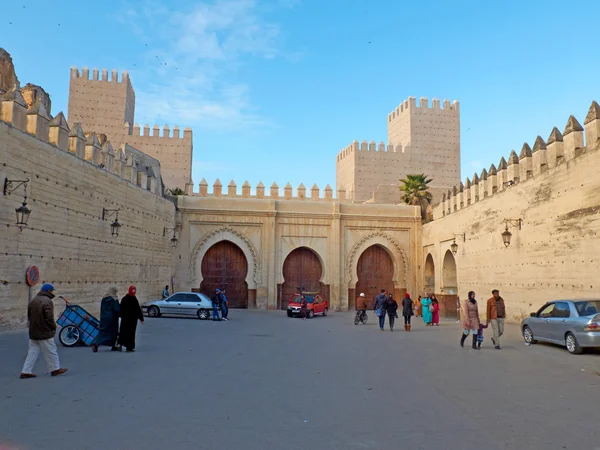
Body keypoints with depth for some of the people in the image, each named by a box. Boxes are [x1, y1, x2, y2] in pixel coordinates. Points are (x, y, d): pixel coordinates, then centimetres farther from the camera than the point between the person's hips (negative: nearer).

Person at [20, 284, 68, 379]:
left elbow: (29, 316, 18)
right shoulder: (47, 301, -17)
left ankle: (26, 371, 11)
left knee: (32, 351, 13)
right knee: (51, 351, 5)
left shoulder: (33, 300, 11)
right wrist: (54, 327, -6)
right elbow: (49, 317, -21)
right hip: (44, 332, -8)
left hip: (33, 332, 8)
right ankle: (55, 369, 16)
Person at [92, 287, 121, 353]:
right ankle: (113, 346, 13)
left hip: (104, 318, 5)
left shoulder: (103, 299, 5)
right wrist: (120, 315, -1)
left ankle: (95, 344, -6)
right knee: (113, 332, 9)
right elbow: (117, 310, -17)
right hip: (112, 318, -5)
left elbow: (101, 309, 14)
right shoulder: (114, 300, -13)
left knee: (102, 332, 9)